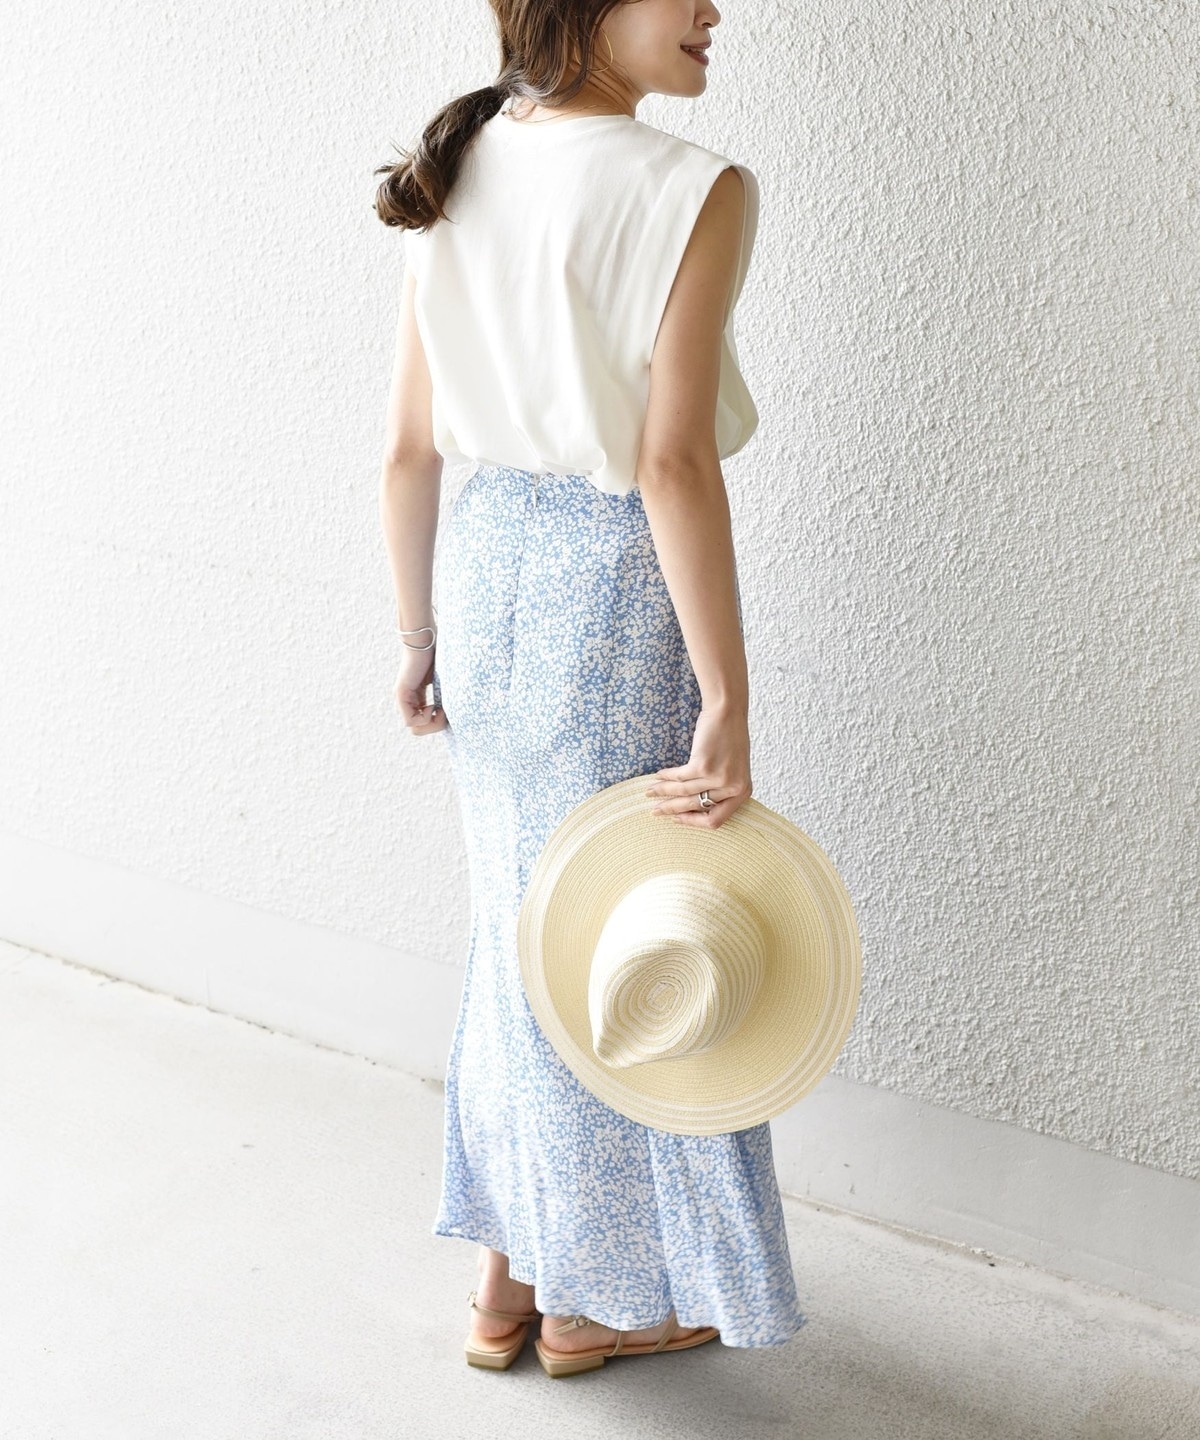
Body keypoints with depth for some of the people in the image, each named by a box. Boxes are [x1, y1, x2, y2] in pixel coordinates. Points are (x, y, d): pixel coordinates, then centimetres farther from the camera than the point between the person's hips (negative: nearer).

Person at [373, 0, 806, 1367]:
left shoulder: (452, 181, 3)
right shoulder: (690, 193, -17)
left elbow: (408, 450, 4)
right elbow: (672, 465, -22)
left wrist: (419, 634, 15)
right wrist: (730, 703, -18)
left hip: (489, 573, 7)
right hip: (618, 590, -6)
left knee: (521, 923, 21)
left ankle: (503, 1272, 35)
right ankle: (596, 1296, 30)